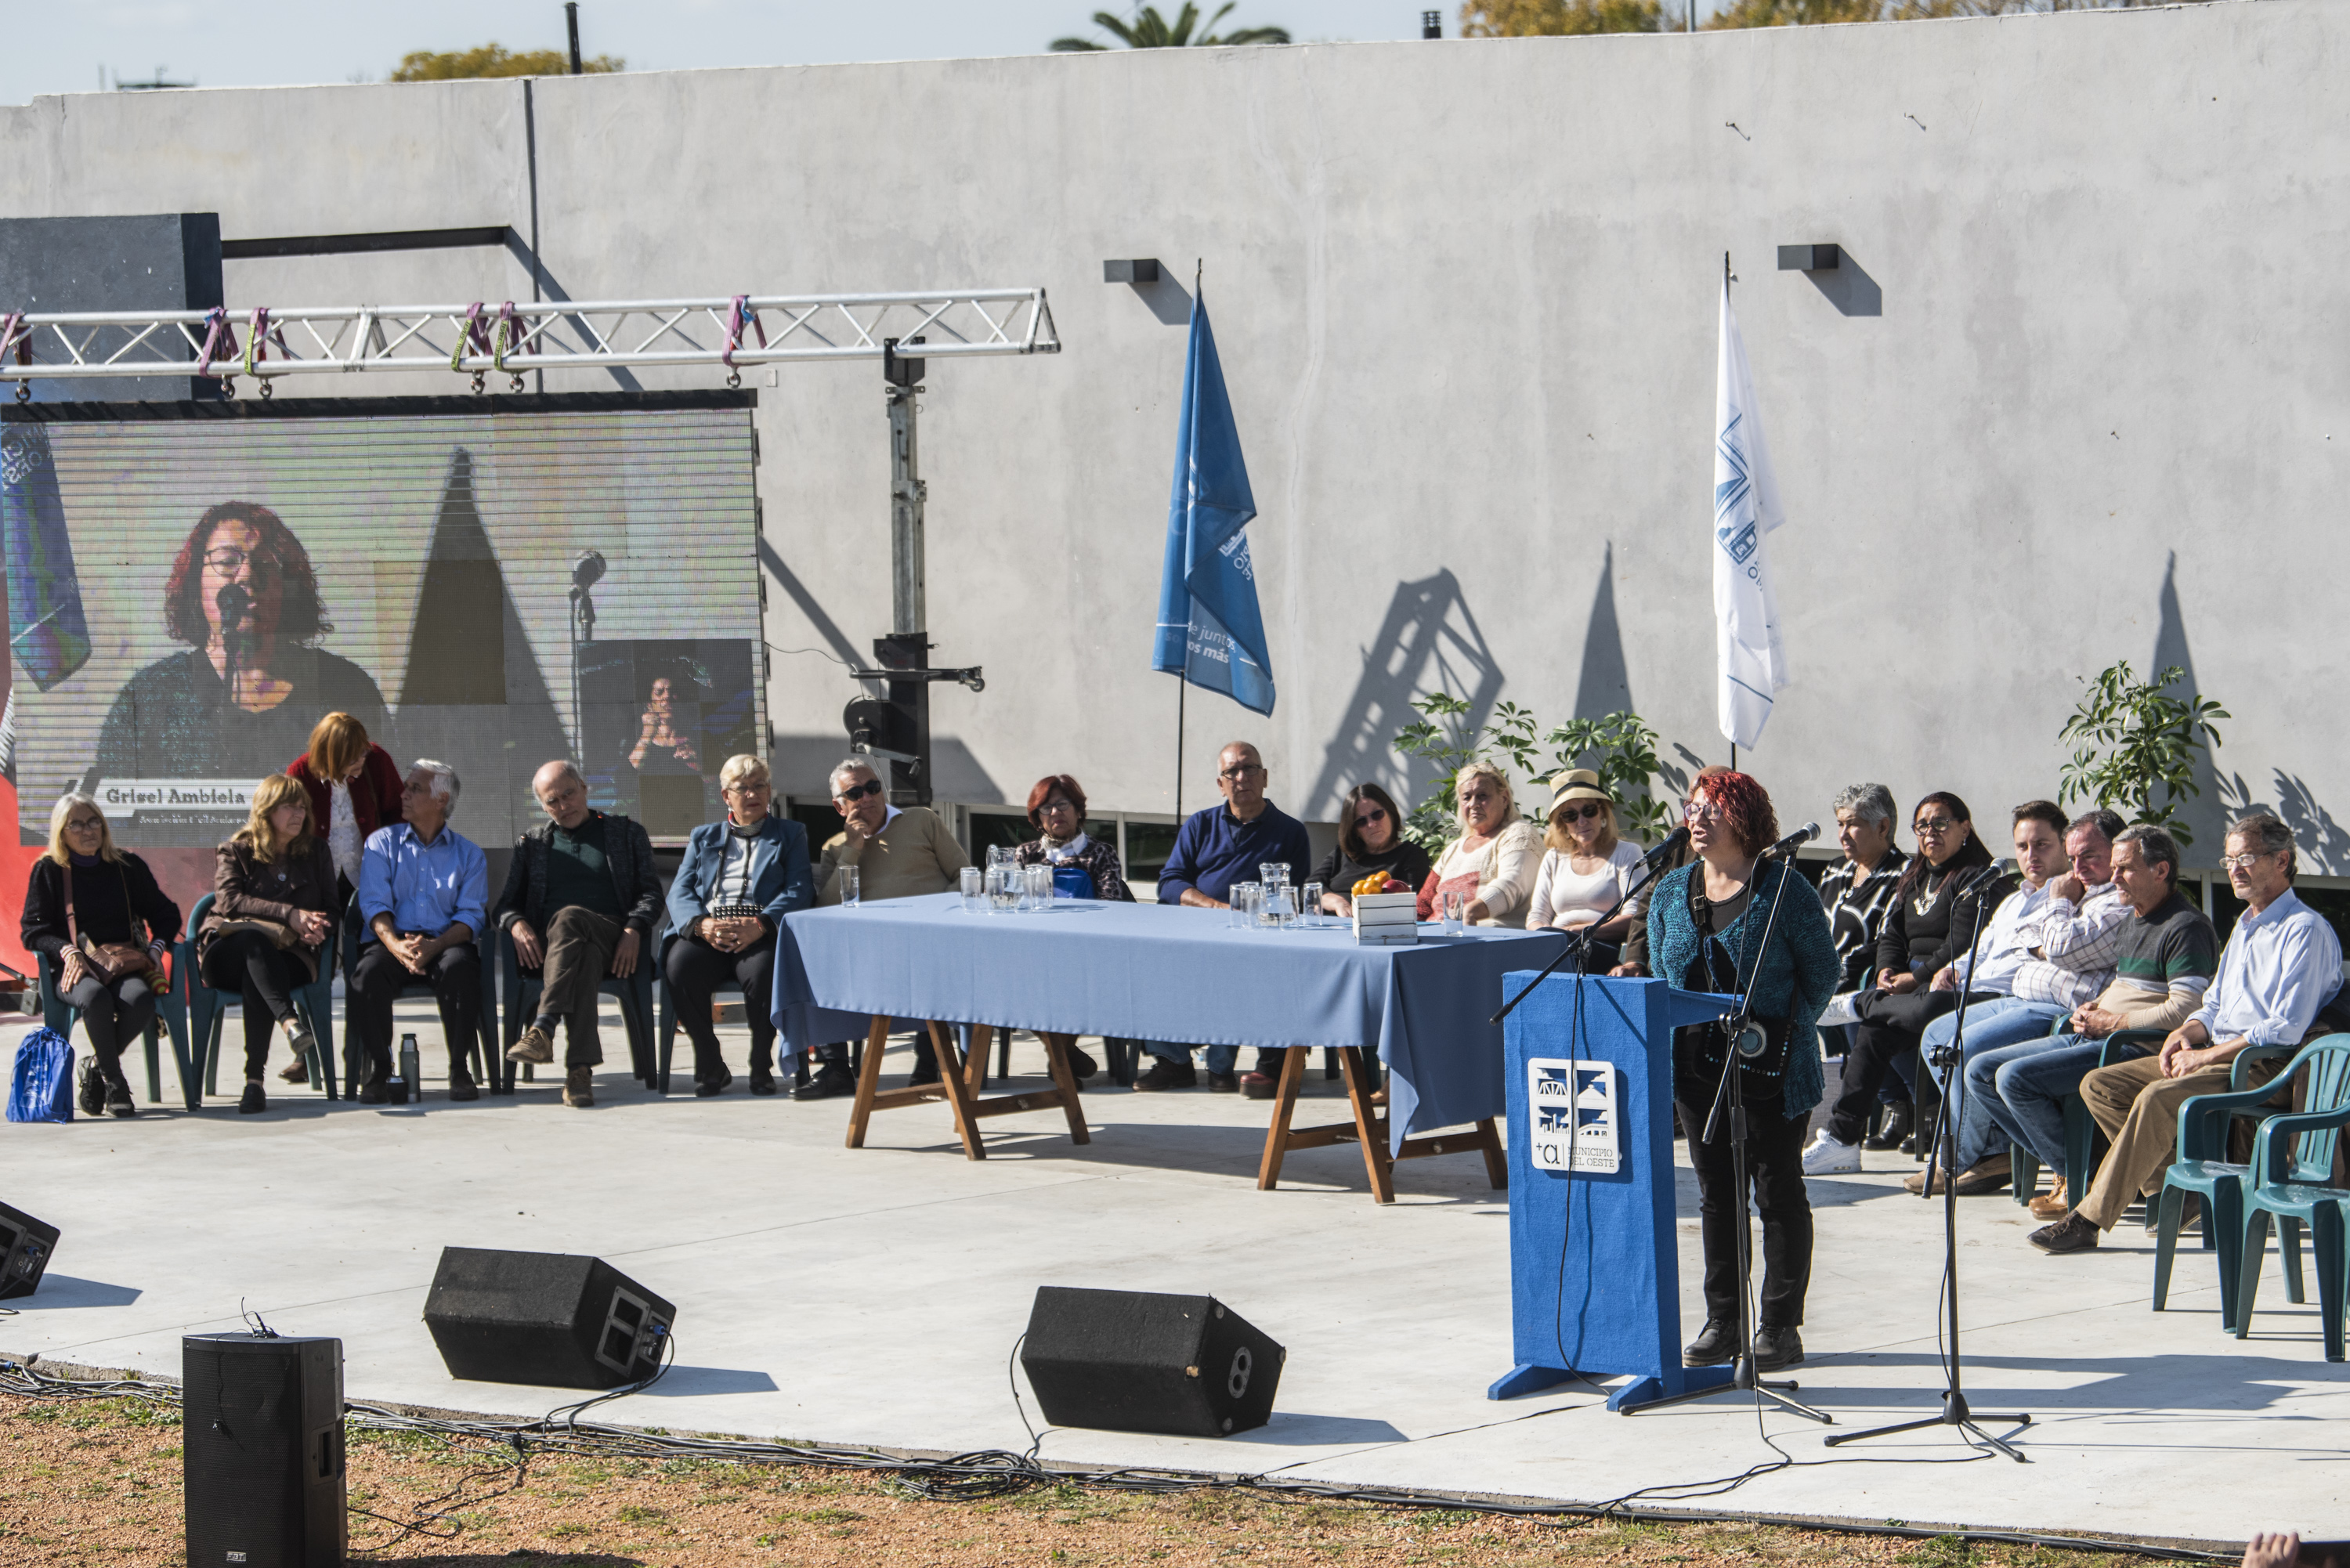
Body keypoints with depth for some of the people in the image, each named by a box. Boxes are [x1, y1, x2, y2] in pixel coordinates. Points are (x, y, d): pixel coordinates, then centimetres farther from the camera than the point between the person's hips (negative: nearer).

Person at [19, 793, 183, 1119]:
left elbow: (166, 914, 21)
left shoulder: (128, 866, 15)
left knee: (140, 999, -35)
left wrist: (156, 948, 0)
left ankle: (97, 1066, -8)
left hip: (127, 966, 2)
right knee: (95, 997, -40)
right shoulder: (48, 871, 9)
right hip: (75, 970, -2)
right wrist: (68, 951, -15)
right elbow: (33, 932, 4)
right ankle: (114, 1081, -18)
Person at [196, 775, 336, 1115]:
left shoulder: (315, 851, 21)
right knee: (254, 938, -40)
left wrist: (316, 929, -11)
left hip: (290, 956, 1)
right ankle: (290, 1022, -63)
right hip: (229, 955, -1)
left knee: (256, 979, -37)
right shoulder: (235, 851, 12)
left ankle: (254, 1079, -47)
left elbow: (332, 908, 14)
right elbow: (229, 900, -7)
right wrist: (289, 915, -19)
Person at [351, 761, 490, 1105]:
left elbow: (471, 915, 1)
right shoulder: (382, 843, 15)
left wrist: (434, 946, -20)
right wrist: (395, 945, -20)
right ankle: (378, 1069, -17)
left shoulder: (469, 854, 14)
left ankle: (459, 1068, -22)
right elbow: (374, 904, 2)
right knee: (368, 973, -34)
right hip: (392, 940, 0)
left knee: (460, 967, -36)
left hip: (446, 943, 0)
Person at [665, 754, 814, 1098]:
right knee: (680, 967, -32)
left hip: (761, 935, -2)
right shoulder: (704, 837, 27)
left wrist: (759, 925, -15)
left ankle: (761, 1067, -17)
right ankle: (709, 1064, -14)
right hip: (705, 932, 2)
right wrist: (702, 924, -11)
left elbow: (800, 890, 4)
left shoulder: (790, 834, 20)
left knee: (762, 971, -37)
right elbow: (680, 892, 13)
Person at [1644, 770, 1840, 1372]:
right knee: (1715, 1192, 10)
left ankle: (1780, 1326, 7)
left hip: (1770, 1069, -5)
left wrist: (1782, 1031, -7)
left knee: (1778, 1191, 2)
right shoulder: (1672, 892, 9)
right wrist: (1676, 1037, 5)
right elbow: (1661, 975, 17)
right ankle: (1722, 1322, 16)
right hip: (1697, 1066, 5)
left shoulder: (1783, 889, -7)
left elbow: (1822, 972, -2)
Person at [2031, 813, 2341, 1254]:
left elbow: (2287, 1028, -18)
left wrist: (2205, 1056, -16)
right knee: (2099, 1085, -4)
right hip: (2215, 1055, 10)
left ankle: (2089, 1220, -28)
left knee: (2159, 1098, -32)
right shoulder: (2244, 928, 22)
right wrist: (2187, 1032, 3)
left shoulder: (2305, 931, -9)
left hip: (2264, 1067, -10)